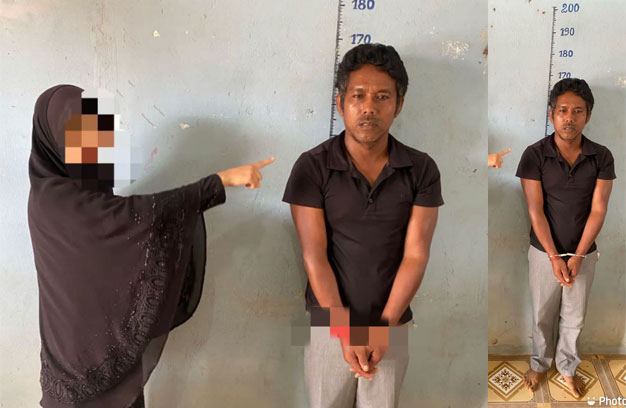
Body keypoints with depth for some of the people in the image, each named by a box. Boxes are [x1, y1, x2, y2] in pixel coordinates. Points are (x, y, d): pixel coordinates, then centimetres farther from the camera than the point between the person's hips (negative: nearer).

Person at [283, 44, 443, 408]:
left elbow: (416, 255, -7)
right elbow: (315, 256, -13)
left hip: (392, 325, 2)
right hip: (328, 323, -1)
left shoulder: (422, 170, -6)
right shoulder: (312, 167, -11)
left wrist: (383, 326, -12)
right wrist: (345, 330, -15)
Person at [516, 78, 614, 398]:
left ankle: (567, 367, 40)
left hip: (584, 253, 2)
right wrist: (554, 257, -16)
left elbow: (598, 210, -9)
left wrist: (577, 256, -14)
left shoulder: (602, 157, -8)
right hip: (543, 252, -1)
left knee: (574, 318, 17)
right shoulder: (534, 155, -13)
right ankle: (539, 363, 39)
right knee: (543, 315, 16)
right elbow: (536, 211, -14)